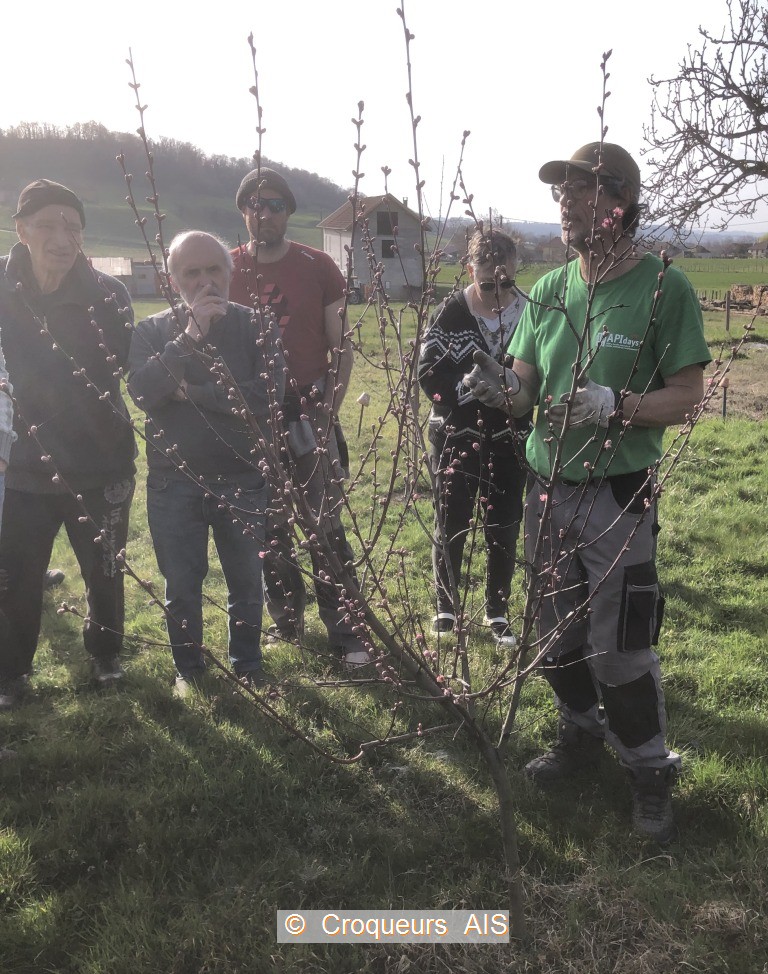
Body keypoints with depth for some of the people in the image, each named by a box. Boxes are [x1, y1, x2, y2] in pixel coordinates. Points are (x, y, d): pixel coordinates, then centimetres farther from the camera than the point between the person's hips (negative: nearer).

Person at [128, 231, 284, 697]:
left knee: (247, 579, 13)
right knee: (182, 585, 10)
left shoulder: (254, 327, -4)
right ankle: (189, 667, 30)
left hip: (243, 478, 0)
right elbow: (143, 391, -18)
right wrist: (189, 335, -24)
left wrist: (192, 392, -15)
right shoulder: (153, 331, 0)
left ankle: (248, 663, 33)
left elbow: (268, 394, -18)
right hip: (173, 482, 1)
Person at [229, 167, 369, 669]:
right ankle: (287, 621, 25)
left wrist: (328, 411, -7)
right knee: (269, 528, 10)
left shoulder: (318, 267, 0)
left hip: (309, 412, -2)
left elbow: (342, 348, 2)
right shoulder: (228, 270, 3)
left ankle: (347, 631, 7)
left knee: (327, 526, -2)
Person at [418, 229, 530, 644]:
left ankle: (498, 612, 24)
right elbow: (429, 370, -9)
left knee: (503, 529, 8)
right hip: (455, 437, -1)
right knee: (451, 525, 9)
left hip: (508, 439, 1)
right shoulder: (452, 311, -7)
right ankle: (446, 606, 26)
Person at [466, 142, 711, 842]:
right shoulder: (549, 290, 7)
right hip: (550, 491, 5)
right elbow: (527, 387, 8)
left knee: (619, 650, 0)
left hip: (618, 498, -5)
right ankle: (582, 738, 40)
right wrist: (501, 390, -15)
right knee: (558, 638, 17)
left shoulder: (663, 288, -8)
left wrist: (616, 404, -25)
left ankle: (651, 772, 23)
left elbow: (687, 398, -9)